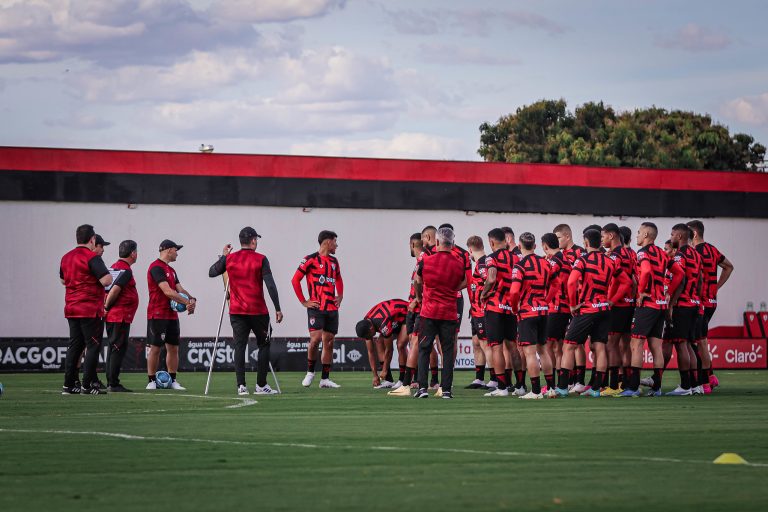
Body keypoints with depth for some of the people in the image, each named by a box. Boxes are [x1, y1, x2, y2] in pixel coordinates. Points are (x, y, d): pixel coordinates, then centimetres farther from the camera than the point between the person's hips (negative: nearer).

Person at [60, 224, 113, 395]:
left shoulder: (66, 257, 12)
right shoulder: (92, 257, -13)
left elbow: (63, 280, 27)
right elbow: (106, 281, -21)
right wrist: (108, 275, 0)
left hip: (71, 309, 8)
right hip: (90, 310, -8)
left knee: (74, 346, 13)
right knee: (93, 346, -2)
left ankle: (69, 385, 11)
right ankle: (87, 386, -6)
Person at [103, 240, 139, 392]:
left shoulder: (114, 267, 14)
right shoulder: (126, 271, -13)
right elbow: (114, 290, -22)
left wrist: (106, 306, 15)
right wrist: (107, 306, -11)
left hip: (112, 316, 9)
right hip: (121, 316, -9)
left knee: (113, 348, 13)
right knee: (118, 349, -7)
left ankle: (111, 383, 16)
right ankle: (113, 384, -8)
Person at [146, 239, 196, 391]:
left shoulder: (171, 270, 18)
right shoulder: (156, 267, -13)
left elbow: (179, 289, 12)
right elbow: (167, 291, -21)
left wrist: (191, 299, -8)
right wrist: (187, 302, -20)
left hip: (172, 314, 9)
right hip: (157, 314, -9)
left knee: (173, 348, 8)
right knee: (155, 348, -4)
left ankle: (172, 381, 13)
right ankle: (151, 381, 1)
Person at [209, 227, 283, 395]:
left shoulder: (229, 259, 3)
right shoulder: (260, 259, -6)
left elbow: (211, 273, 15)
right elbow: (270, 285, -11)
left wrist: (223, 256, 27)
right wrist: (277, 309, -8)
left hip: (236, 312, 3)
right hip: (258, 311, -3)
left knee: (239, 347, 2)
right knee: (264, 345, 9)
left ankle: (241, 386, -8)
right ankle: (261, 385, 6)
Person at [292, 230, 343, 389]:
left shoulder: (334, 261, 16)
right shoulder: (311, 260, -5)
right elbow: (295, 280, -5)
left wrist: (340, 296, 17)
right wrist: (303, 302, -6)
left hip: (332, 308, 6)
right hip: (316, 308, -6)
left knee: (329, 342, 5)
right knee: (315, 339, -16)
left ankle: (325, 379, 9)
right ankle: (310, 372, 3)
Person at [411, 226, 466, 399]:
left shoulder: (426, 261, -5)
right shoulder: (459, 264, -2)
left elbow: (417, 282, 11)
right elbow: (463, 284, 12)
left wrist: (419, 297, 30)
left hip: (429, 312, -1)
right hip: (449, 312, 1)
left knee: (424, 349, 5)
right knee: (448, 351, 6)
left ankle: (422, 387, -3)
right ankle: (446, 389, 3)